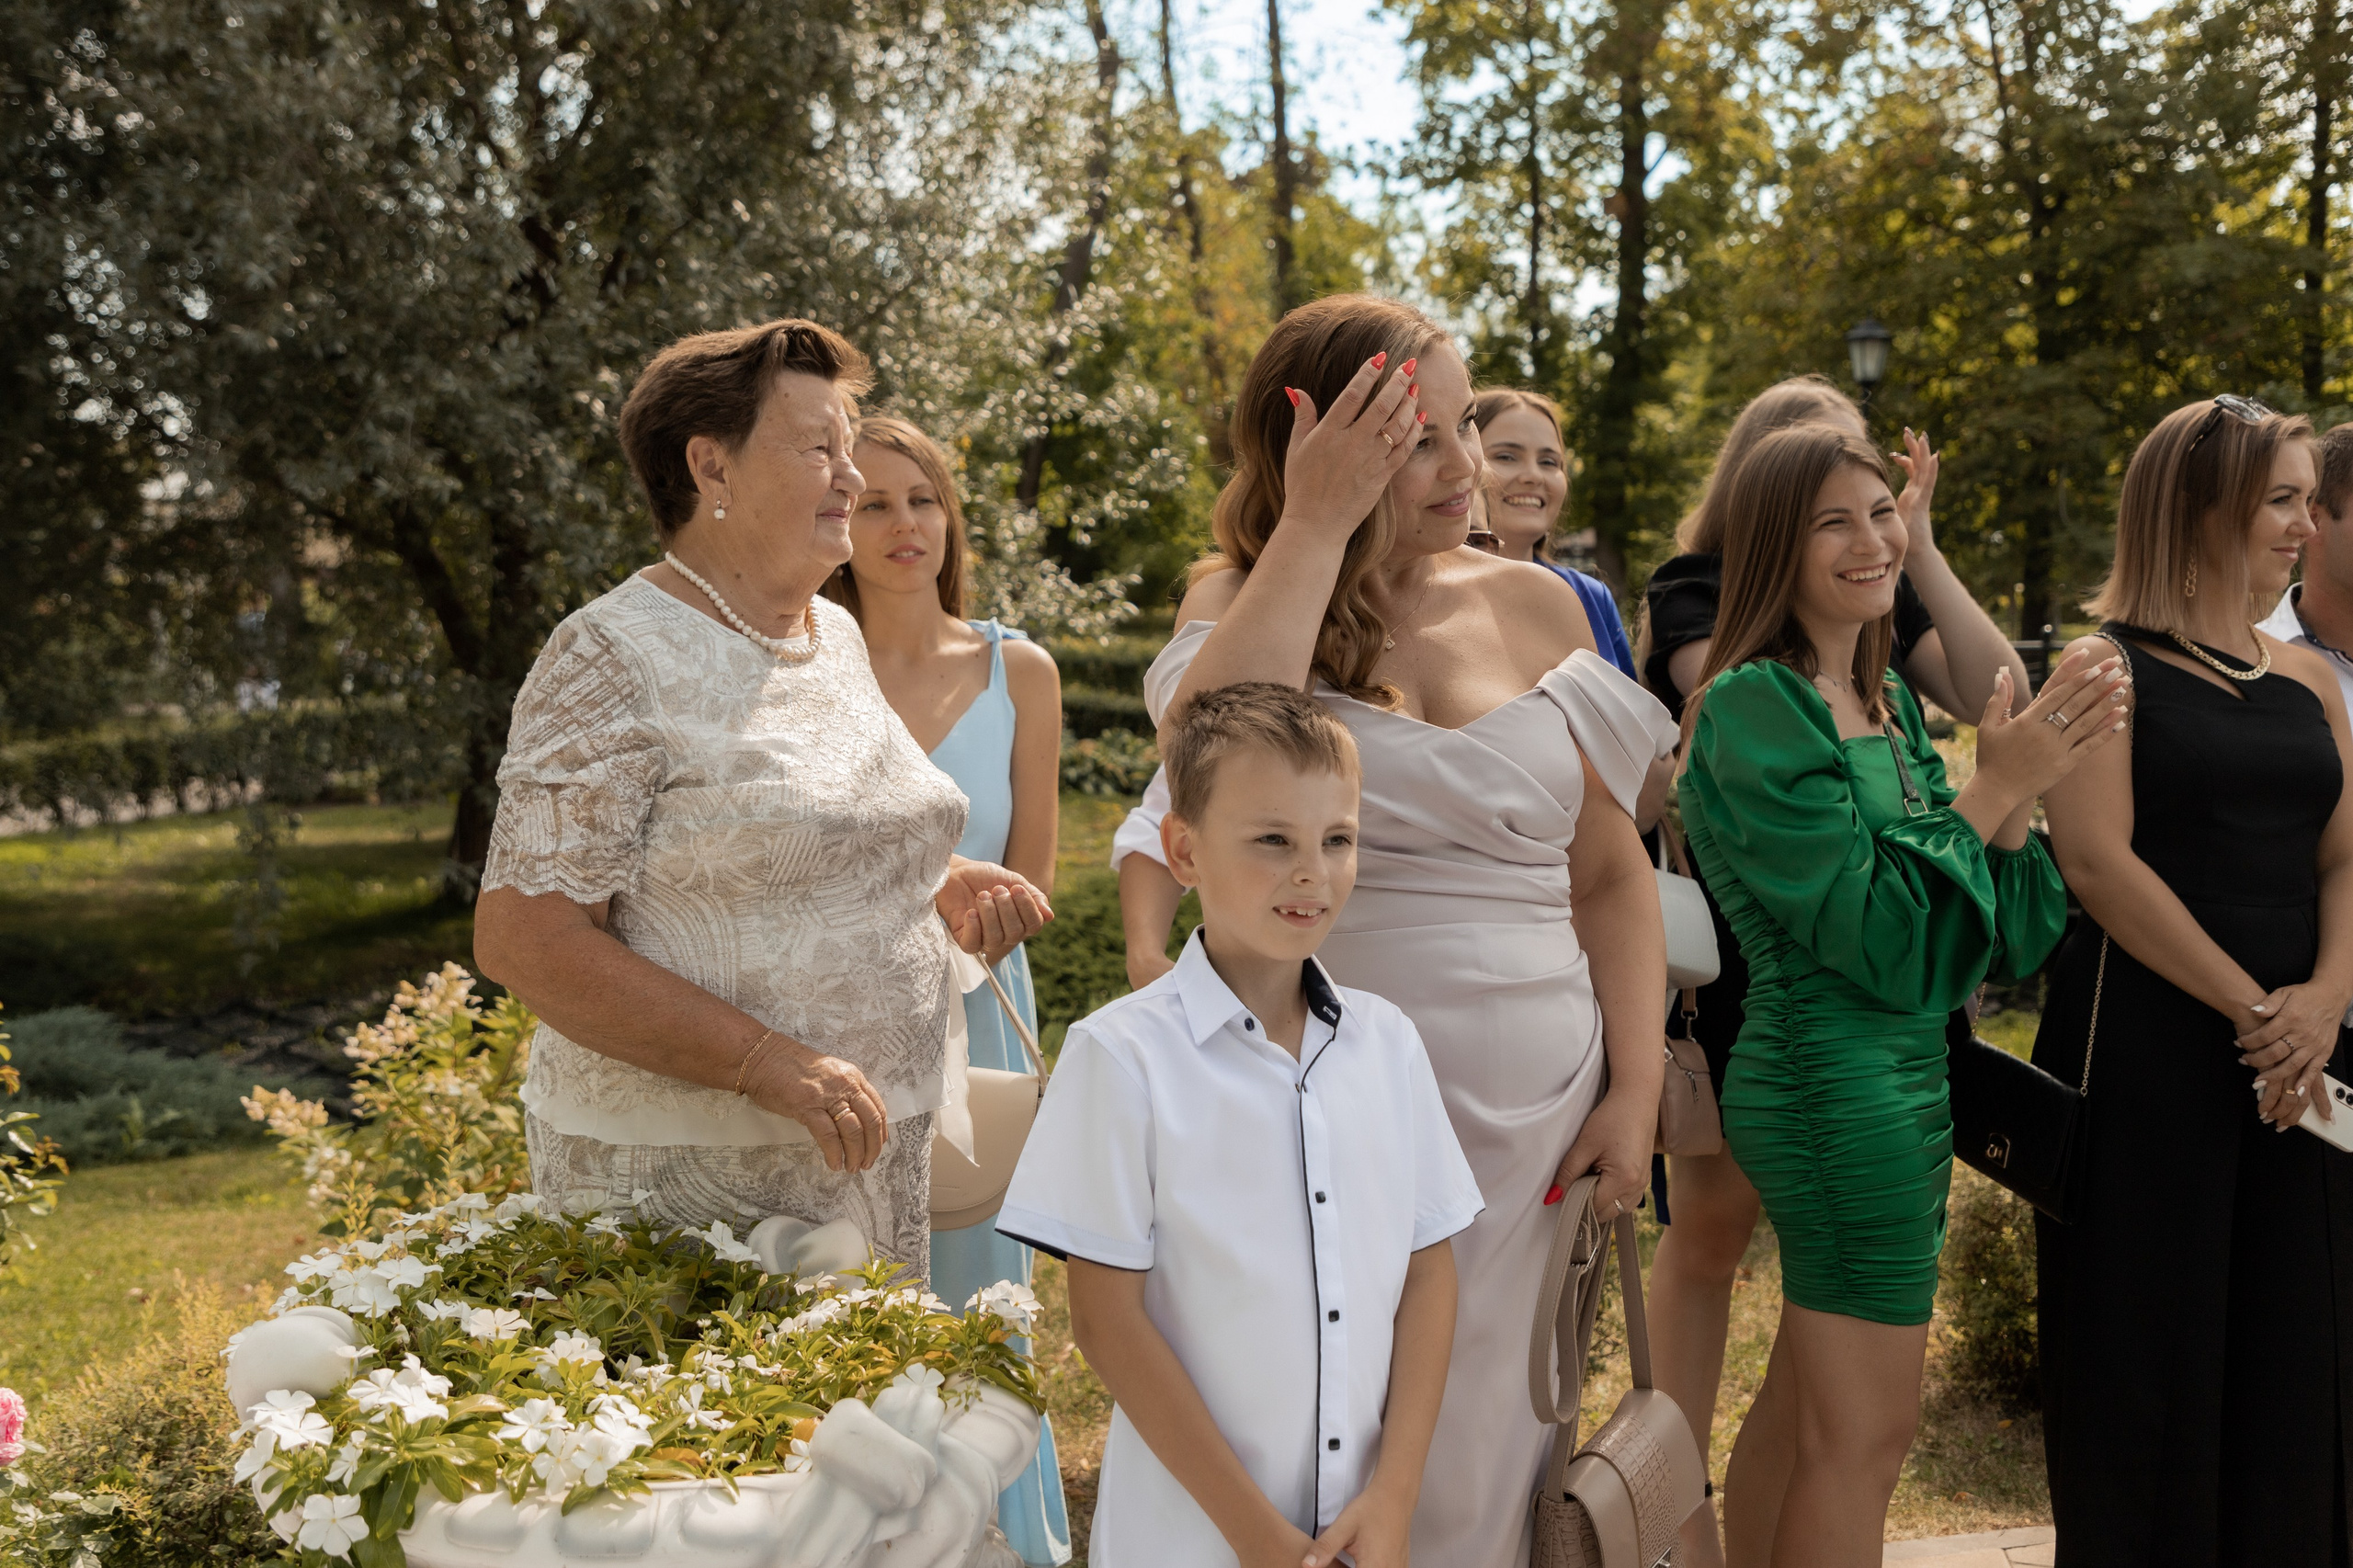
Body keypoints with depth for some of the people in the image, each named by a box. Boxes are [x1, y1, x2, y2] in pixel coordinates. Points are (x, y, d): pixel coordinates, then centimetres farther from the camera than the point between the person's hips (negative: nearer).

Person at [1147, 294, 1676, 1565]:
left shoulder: (1534, 608, 8)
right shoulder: (1241, 600, 1)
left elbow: (1611, 871, 9)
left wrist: (1635, 1091, 1)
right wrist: (1316, 524, -18)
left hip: (1534, 1121, 3)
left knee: (1481, 1450, 11)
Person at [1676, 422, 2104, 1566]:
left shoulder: (1889, 700, 12)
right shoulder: (1755, 707, -14)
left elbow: (2000, 934, 10)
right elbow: (1869, 935, -20)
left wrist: (2018, 785, -6)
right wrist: (1992, 789, -16)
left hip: (1906, 1080, 9)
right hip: (1837, 1080, -9)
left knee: (1801, 1408, 18)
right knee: (1864, 1437, -2)